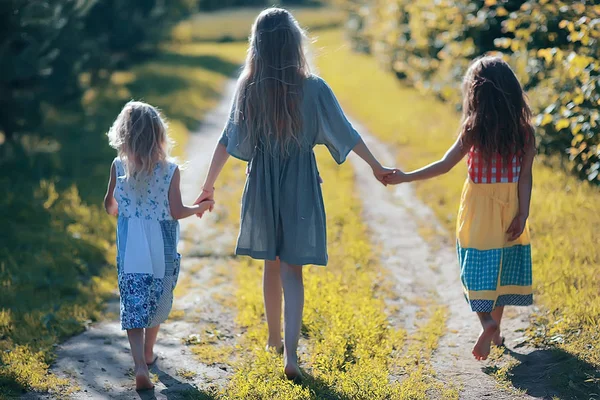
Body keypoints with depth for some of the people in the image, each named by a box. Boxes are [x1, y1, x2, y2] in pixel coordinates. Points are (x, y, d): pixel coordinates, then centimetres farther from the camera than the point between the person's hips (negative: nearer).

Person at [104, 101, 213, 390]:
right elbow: (176, 212, -10)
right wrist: (201, 207, 8)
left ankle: (140, 365, -14)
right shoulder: (170, 170, -12)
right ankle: (148, 353, 37)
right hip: (161, 247, 0)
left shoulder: (118, 167, -7)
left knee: (134, 303, 1)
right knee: (158, 300, 19)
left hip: (130, 246, 0)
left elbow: (109, 206, 2)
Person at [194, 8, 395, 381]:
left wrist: (210, 184, 6)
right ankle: (290, 353, -9)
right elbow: (345, 133, -4)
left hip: (263, 182, 2)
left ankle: (275, 338, 34)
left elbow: (228, 140, -3)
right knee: (292, 269, 0)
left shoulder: (248, 88, -6)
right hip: (299, 183, -2)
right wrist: (377, 167, 8)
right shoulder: (312, 87, -12)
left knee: (271, 264, 19)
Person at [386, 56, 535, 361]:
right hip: (509, 206, 3)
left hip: (478, 205, -3)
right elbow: (525, 176, -6)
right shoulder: (523, 129, -5)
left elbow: (444, 165, -12)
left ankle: (487, 322, -13)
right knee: (501, 267, 15)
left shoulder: (474, 129, -12)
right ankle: (495, 330, 24)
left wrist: (405, 178, -7)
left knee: (477, 269, 7)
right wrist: (523, 213, -2)